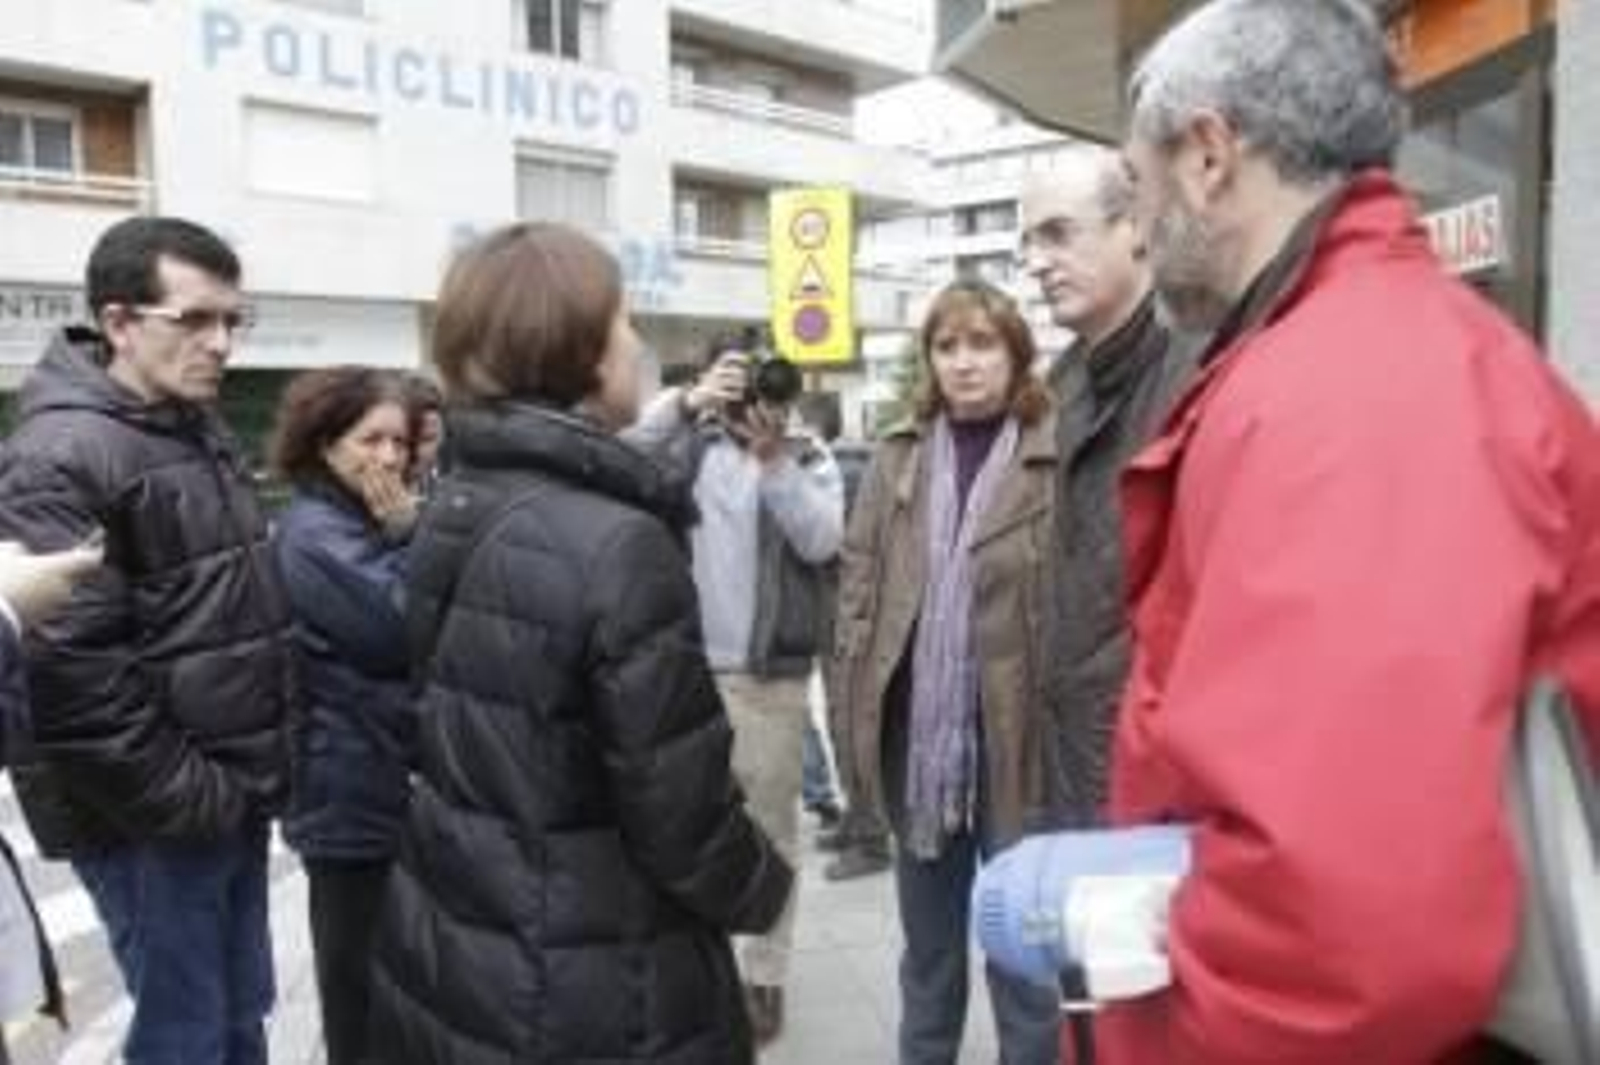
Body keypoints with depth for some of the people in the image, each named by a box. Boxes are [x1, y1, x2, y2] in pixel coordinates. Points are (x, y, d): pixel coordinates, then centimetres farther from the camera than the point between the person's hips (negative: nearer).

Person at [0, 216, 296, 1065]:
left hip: (234, 793, 8)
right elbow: (68, 667, -23)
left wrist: (254, 774, 13)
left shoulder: (201, 431, 12)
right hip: (156, 815, -8)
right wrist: (189, 798, -17)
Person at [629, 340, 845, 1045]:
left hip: (773, 673, -1)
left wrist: (774, 458, -21)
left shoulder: (810, 458, 3)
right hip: (688, 665, 1)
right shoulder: (691, 444, 4)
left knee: (770, 823, 9)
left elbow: (821, 542, -12)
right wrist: (685, 403, -24)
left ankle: (763, 973, 23)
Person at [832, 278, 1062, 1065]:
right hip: (917, 740, 4)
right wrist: (859, 718, 3)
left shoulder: (1057, 456, -8)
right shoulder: (897, 456, 5)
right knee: (927, 948, 21)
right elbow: (856, 585, 7)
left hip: (1016, 740, -4)